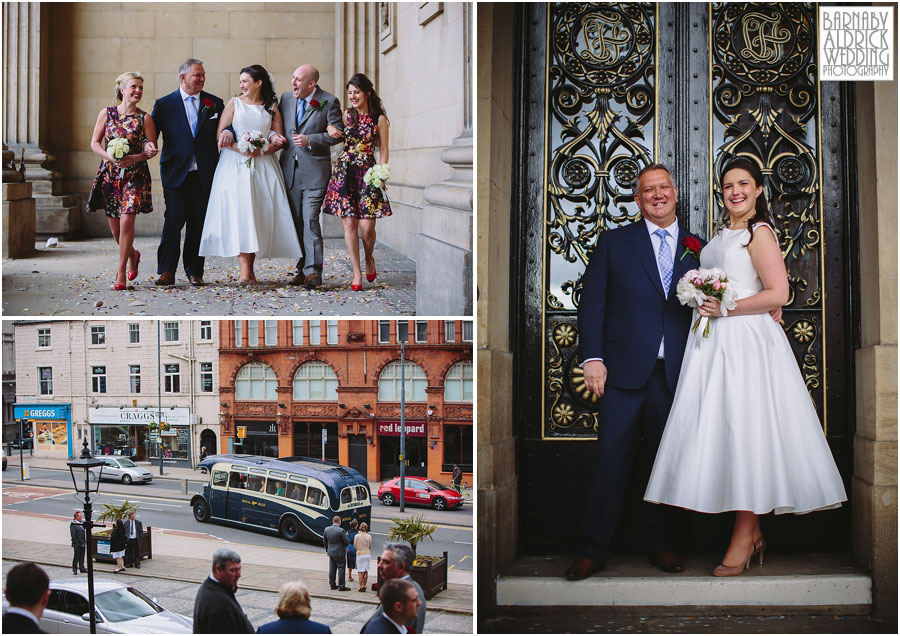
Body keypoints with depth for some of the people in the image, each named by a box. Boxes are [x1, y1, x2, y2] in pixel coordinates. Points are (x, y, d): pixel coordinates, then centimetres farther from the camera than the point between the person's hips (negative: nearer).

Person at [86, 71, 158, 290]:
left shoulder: (144, 118, 0)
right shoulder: (107, 113, 4)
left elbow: (152, 149, 1)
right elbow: (95, 143, 5)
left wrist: (134, 158, -16)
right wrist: (109, 157, -14)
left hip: (135, 175, -2)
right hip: (109, 173, 2)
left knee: (126, 221, -13)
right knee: (114, 223, 7)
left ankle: (121, 272, -3)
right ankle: (132, 254, 37)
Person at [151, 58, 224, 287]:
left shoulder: (215, 104, 9)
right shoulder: (164, 104, 4)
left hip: (204, 174, 2)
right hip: (175, 173, -2)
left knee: (198, 223, 6)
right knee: (173, 220, -7)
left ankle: (194, 271, 14)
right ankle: (167, 272, -3)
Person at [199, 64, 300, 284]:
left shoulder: (271, 108, 11)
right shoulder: (234, 103, 8)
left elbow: (279, 140, 7)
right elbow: (221, 135, 1)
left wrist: (261, 151, -10)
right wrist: (241, 150, -14)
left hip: (263, 165, 2)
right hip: (236, 165, -2)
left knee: (259, 214, -5)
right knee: (238, 212, -15)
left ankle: (250, 268, 2)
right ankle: (244, 269, -19)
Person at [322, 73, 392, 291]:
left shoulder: (379, 119, 2)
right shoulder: (346, 115, 9)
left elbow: (383, 151, 4)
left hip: (367, 172, -2)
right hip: (345, 172, 2)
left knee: (367, 226, -8)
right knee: (349, 223, -2)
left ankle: (369, 258, 23)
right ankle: (356, 272, 5)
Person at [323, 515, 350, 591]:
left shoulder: (326, 529, -1)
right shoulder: (341, 531, -21)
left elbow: (324, 541, 10)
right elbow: (346, 542, -17)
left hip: (331, 553, 6)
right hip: (340, 553, -6)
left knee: (332, 569, 14)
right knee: (341, 569, 1)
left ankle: (332, 585, 21)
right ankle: (341, 586, 4)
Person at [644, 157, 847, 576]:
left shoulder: (759, 233, -5)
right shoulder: (722, 237, 20)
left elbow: (778, 294, -13)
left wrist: (724, 309, -15)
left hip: (745, 341, -8)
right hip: (714, 345, 8)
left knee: (743, 430, -9)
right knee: (723, 433, 4)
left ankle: (743, 540, -5)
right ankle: (753, 536, 10)